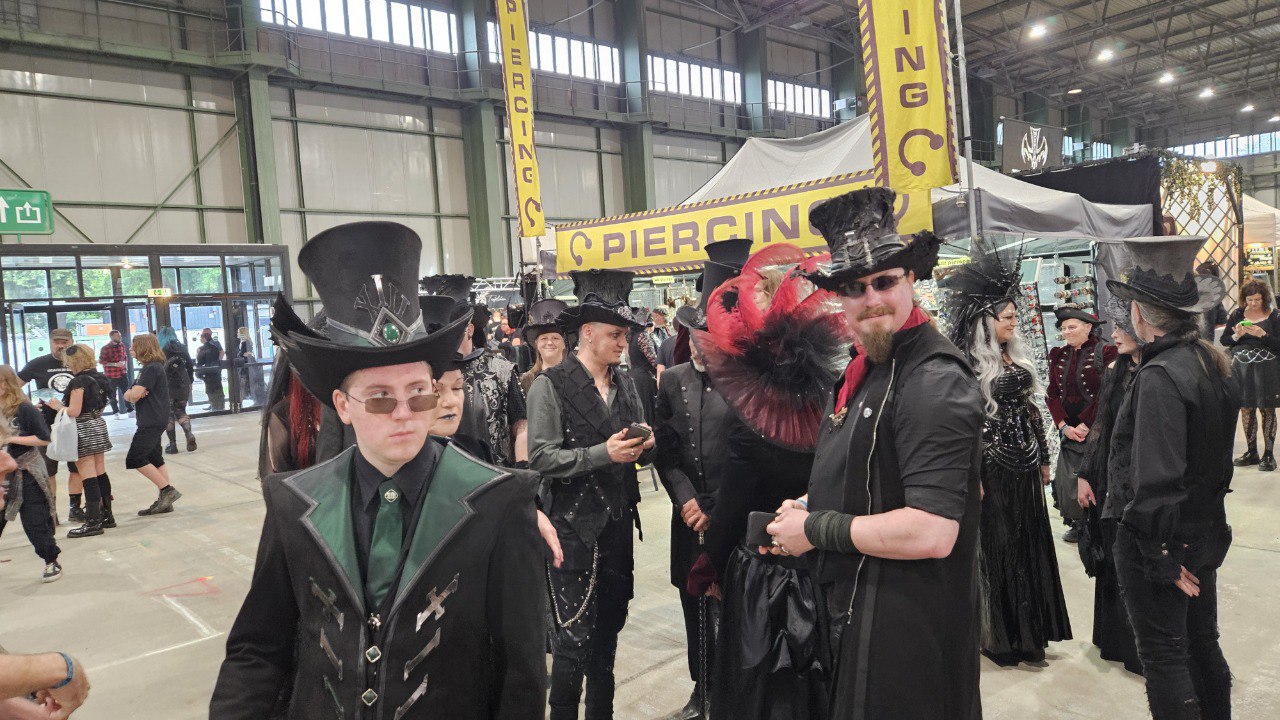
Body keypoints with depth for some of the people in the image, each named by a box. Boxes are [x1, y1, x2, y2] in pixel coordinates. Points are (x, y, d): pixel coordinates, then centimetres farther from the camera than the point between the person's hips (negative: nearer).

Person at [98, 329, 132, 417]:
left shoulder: (122, 345, 5)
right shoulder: (105, 348, -11)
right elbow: (101, 361, -12)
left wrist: (125, 365, 3)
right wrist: (115, 364, -18)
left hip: (123, 373, 4)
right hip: (111, 375, -4)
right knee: (112, 394, 7)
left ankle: (130, 408, 18)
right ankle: (115, 411, 18)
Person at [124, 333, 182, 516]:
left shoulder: (152, 368, -14)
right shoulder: (147, 368, 19)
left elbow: (135, 394, -22)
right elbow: (129, 394, 12)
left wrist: (132, 394, -1)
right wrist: (132, 394, -9)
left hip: (152, 422, -11)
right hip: (151, 421, 11)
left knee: (134, 460, -11)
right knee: (155, 460, 10)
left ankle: (168, 490, -9)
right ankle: (164, 501, 13)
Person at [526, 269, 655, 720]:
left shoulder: (625, 385, 10)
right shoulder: (551, 385, -10)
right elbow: (541, 458, -16)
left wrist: (644, 446, -7)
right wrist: (602, 453, -22)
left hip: (618, 522, 6)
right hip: (574, 526, -6)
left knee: (609, 629, 18)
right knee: (574, 640, -2)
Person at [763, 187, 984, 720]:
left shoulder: (934, 381, -23)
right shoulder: (865, 369, 7)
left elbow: (933, 533, -30)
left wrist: (817, 529, -20)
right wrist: (807, 509, 2)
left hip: (907, 633, -9)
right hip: (854, 612, 9)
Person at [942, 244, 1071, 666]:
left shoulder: (1017, 356, 10)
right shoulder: (971, 363, -12)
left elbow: (1032, 410, 15)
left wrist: (1044, 458, 15)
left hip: (1024, 463, 8)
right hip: (993, 465, -7)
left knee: (1031, 545, 13)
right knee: (996, 548, 3)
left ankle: (1029, 631, 27)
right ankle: (998, 635, 17)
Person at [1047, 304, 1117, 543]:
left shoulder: (1105, 352, -7)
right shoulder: (1059, 356, 9)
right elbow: (1052, 393, 7)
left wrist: (1085, 425, -14)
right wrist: (1064, 426, -4)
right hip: (1069, 430, 5)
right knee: (1067, 478, 5)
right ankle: (1076, 525, 21)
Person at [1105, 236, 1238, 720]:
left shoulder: (1159, 376, -24)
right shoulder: (1215, 363, 3)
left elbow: (1155, 481, -27)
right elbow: (1215, 453, 12)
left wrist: (1161, 560, -18)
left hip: (1159, 539, -8)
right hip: (1206, 531, 8)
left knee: (1164, 658, 5)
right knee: (1202, 645, 22)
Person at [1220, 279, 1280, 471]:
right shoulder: (1237, 314, 4)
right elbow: (1224, 340, 7)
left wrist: (1263, 334, -20)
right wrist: (1236, 335, -12)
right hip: (1241, 367, 3)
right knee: (1246, 409, 7)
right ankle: (1252, 452, 17)